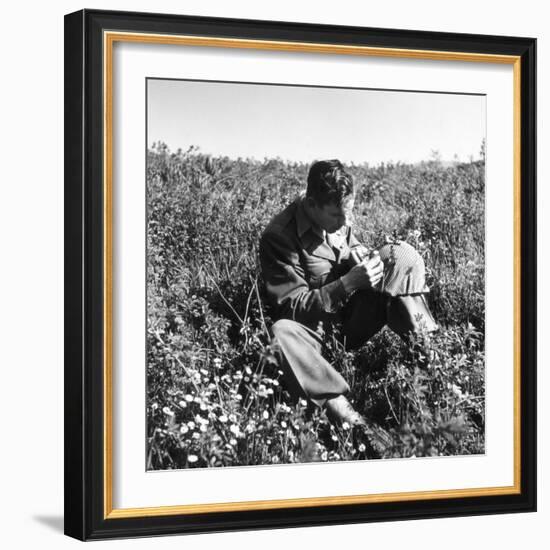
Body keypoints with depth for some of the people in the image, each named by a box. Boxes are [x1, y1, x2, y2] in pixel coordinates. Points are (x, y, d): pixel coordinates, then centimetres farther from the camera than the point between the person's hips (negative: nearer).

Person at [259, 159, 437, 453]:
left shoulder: (338, 217, -3)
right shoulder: (279, 237, -22)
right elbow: (294, 306, -21)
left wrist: (364, 257, -9)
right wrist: (349, 282, -31)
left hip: (350, 315, 6)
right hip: (315, 326, -5)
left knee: (404, 256, -11)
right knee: (281, 332, -41)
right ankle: (339, 405, -46)